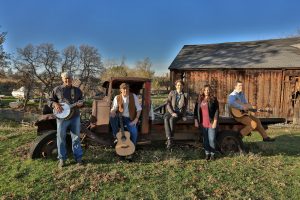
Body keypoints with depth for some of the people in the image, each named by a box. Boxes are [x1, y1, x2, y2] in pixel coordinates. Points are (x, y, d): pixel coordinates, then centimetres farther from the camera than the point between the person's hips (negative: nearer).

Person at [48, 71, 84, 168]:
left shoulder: (77, 90, 9)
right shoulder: (57, 89, 4)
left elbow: (82, 101, 15)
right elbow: (50, 101, 8)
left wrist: (81, 104, -9)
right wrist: (55, 104, -12)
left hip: (75, 117, 1)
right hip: (62, 117, -1)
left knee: (76, 138, 7)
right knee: (61, 138, 5)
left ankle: (78, 157, 18)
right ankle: (62, 158, 19)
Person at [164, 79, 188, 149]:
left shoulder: (184, 95, 5)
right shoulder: (172, 93, 5)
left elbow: (185, 107, 9)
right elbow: (168, 104, -3)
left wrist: (184, 115, -4)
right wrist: (172, 113, -16)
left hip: (179, 113, -1)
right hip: (170, 112, 1)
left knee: (171, 120, -35)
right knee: (166, 119, -35)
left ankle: (170, 140, -29)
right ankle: (169, 139, -40)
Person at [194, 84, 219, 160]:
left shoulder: (213, 99, -1)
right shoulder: (199, 99, 8)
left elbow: (216, 111, -4)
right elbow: (196, 110, 10)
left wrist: (215, 122, -10)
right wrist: (196, 120, 4)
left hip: (211, 123, -3)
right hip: (203, 123, 3)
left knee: (212, 139, -1)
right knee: (205, 139, 9)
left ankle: (212, 153, 15)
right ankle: (207, 153, 21)